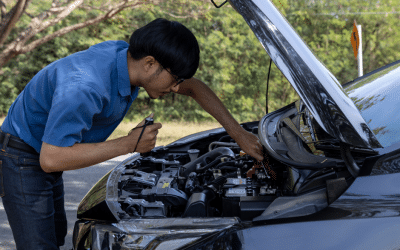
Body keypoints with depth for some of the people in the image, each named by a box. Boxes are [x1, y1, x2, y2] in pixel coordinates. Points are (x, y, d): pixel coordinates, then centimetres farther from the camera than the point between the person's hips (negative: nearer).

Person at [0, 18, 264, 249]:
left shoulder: (128, 56, -10)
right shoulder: (84, 89, -37)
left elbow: (194, 87, 3)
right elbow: (50, 159, -35)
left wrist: (239, 133, -1)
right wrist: (128, 145, -31)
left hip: (47, 159, 9)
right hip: (23, 160, -9)